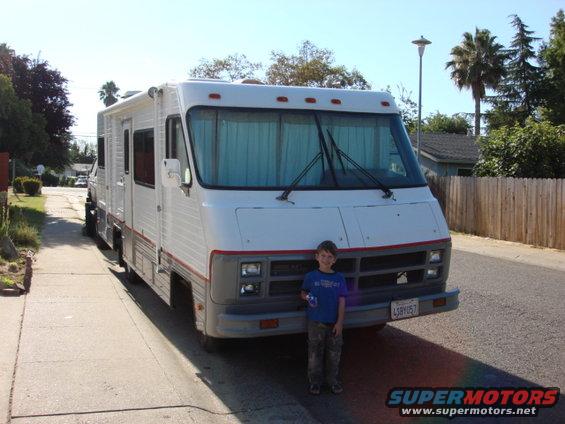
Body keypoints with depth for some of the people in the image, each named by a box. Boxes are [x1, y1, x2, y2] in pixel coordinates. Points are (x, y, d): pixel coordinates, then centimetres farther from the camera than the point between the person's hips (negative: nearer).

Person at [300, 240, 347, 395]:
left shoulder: (339, 278, 1)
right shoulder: (311, 277, -3)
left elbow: (342, 301, 0)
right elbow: (303, 293, 8)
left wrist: (340, 322, -6)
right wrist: (307, 297, -17)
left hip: (334, 322, 2)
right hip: (316, 322, -2)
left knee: (334, 353, 11)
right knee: (315, 353, 7)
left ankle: (332, 380, 27)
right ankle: (315, 381, 20)